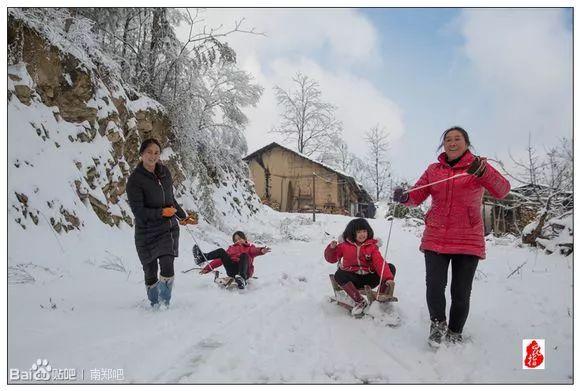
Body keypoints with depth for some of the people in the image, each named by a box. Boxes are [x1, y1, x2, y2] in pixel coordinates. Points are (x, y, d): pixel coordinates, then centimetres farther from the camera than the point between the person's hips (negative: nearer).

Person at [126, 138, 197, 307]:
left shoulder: (165, 172, 5)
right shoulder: (135, 179, -12)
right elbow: (138, 211, -15)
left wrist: (183, 217, 16)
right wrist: (162, 212, -16)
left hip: (168, 228, 3)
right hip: (147, 232, -3)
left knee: (167, 267, -12)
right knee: (150, 273, 6)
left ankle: (165, 303, 7)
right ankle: (154, 305, 28)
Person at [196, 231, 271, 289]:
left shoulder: (250, 247, 16)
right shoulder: (232, 248, 26)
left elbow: (255, 251, -8)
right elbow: (220, 259, 17)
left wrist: (261, 251, -34)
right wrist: (208, 268, 4)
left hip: (245, 271, -3)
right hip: (232, 271, 3)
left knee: (244, 255, -30)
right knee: (221, 251, -4)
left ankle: (241, 278, -52)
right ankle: (202, 258, -24)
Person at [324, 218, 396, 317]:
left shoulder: (372, 246, 0)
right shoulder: (345, 245, 0)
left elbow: (380, 263, -14)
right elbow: (331, 259, 5)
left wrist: (388, 278, -31)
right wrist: (332, 248, -17)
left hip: (369, 278, 1)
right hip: (353, 278, 0)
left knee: (390, 268, -16)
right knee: (339, 275, -33)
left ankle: (380, 297, -6)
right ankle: (360, 301, -19)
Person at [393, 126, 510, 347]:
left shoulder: (478, 166, 0)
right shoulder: (434, 169, 10)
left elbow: (502, 190, -15)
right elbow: (417, 195, 5)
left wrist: (482, 172, -35)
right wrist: (404, 197, -18)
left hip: (468, 241, -1)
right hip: (435, 238, 2)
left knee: (461, 293, 3)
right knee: (434, 286, -7)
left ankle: (455, 333, 29)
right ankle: (438, 323, 23)